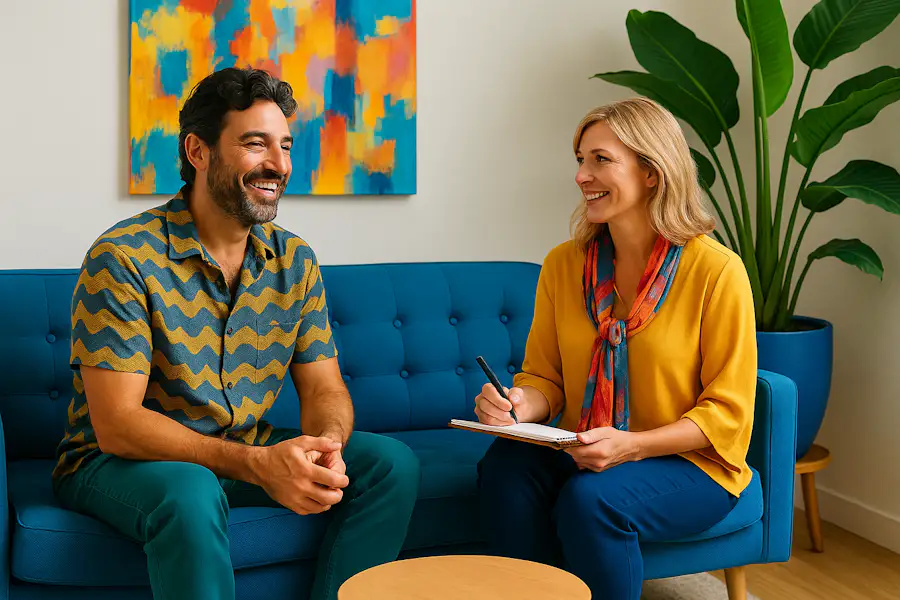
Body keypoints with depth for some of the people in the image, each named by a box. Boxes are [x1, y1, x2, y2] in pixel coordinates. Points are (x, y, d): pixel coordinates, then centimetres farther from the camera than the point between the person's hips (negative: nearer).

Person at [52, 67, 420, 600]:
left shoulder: (295, 261, 2)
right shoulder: (123, 258, -18)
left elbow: (324, 388, 2)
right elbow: (117, 425, -23)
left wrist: (326, 447, -24)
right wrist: (258, 464, -34)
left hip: (252, 454, 6)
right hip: (119, 461, -5)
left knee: (392, 463, -10)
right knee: (191, 491, -38)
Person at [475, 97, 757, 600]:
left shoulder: (717, 270, -11)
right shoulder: (562, 265, 4)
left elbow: (727, 412, -9)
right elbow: (543, 377, 9)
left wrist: (631, 445, -23)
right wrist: (521, 405, -16)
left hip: (690, 462, -4)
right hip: (582, 455, 4)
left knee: (590, 499, -33)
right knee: (505, 468, -27)